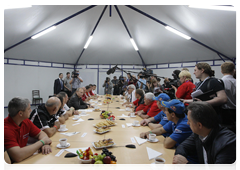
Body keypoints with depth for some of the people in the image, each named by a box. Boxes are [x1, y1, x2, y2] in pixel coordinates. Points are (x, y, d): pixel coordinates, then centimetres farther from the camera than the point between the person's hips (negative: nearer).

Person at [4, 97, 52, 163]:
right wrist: (42, 142, -22)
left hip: (23, 161, 6)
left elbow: (41, 133, 6)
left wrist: (46, 144, -15)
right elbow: (18, 156, -32)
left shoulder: (26, 121, -2)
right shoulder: (6, 128, -25)